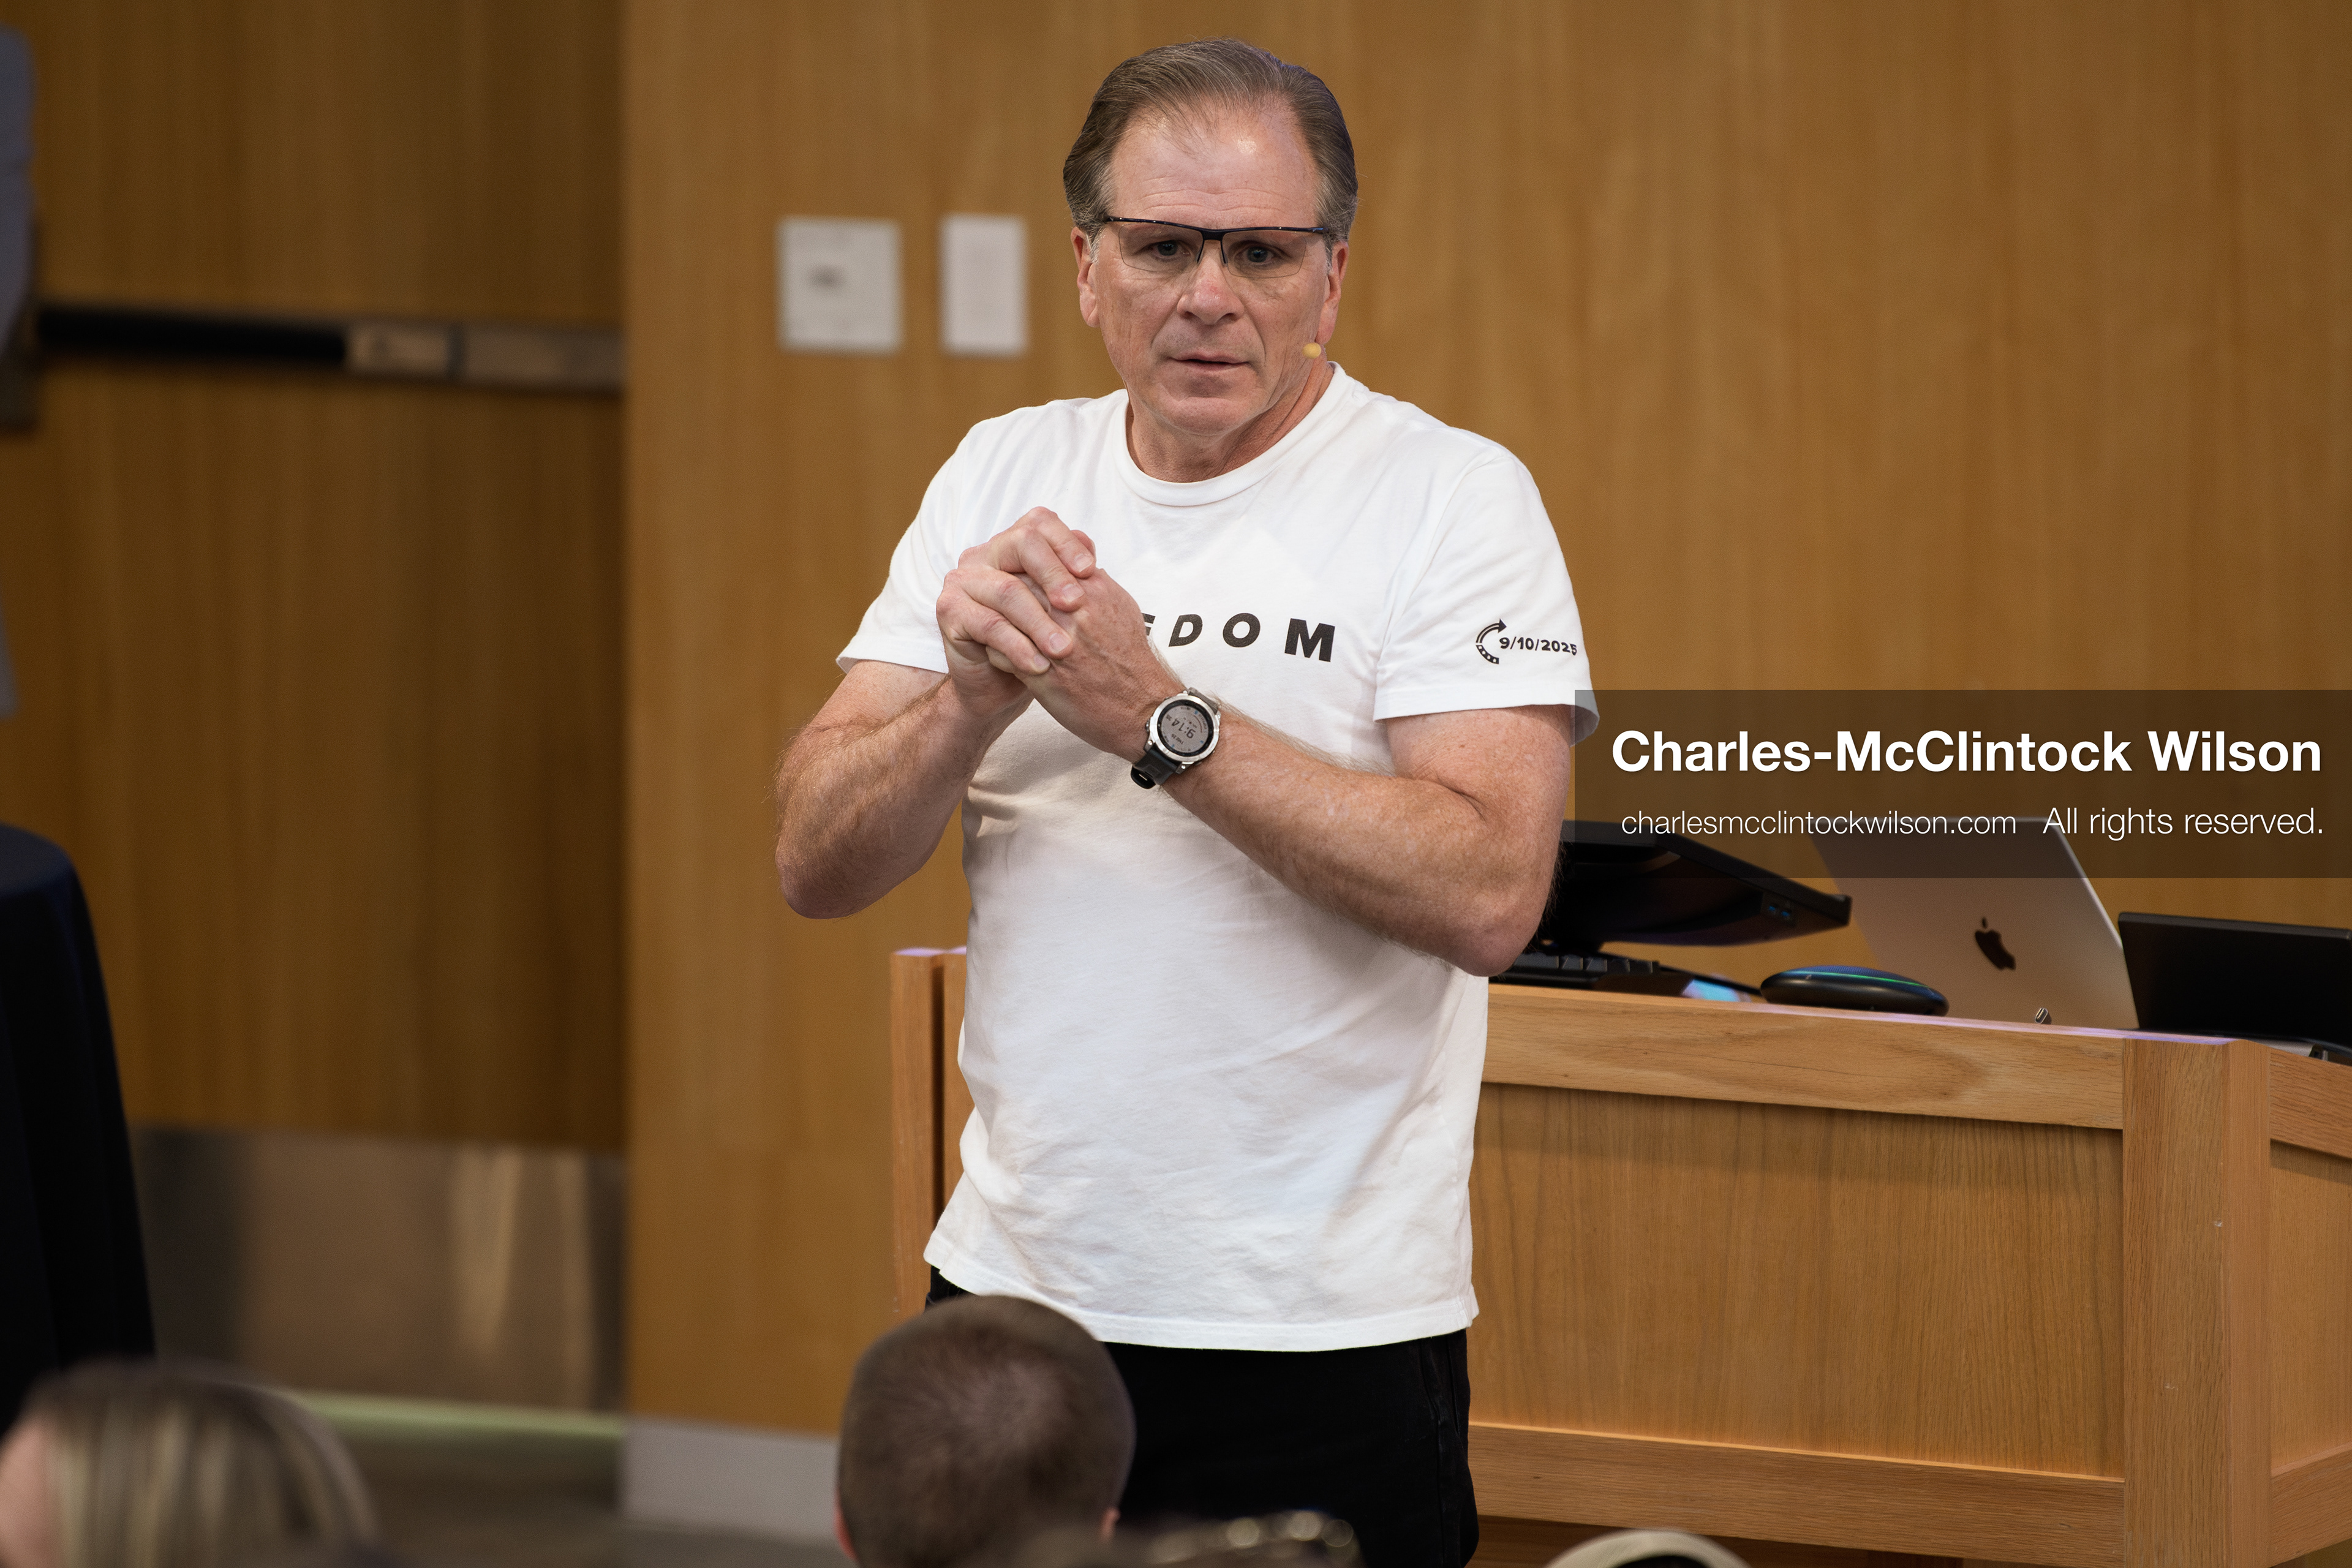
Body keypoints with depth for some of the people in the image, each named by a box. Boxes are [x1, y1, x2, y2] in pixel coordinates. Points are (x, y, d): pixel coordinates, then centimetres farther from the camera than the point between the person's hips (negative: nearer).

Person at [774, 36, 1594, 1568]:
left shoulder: (1451, 496, -6)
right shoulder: (1002, 477, 7)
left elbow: (1488, 894, -20)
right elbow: (818, 863, 1)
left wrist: (1155, 718, -23)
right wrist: (970, 705, -18)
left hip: (1321, 1329, -4)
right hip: (1013, 1283, 4)